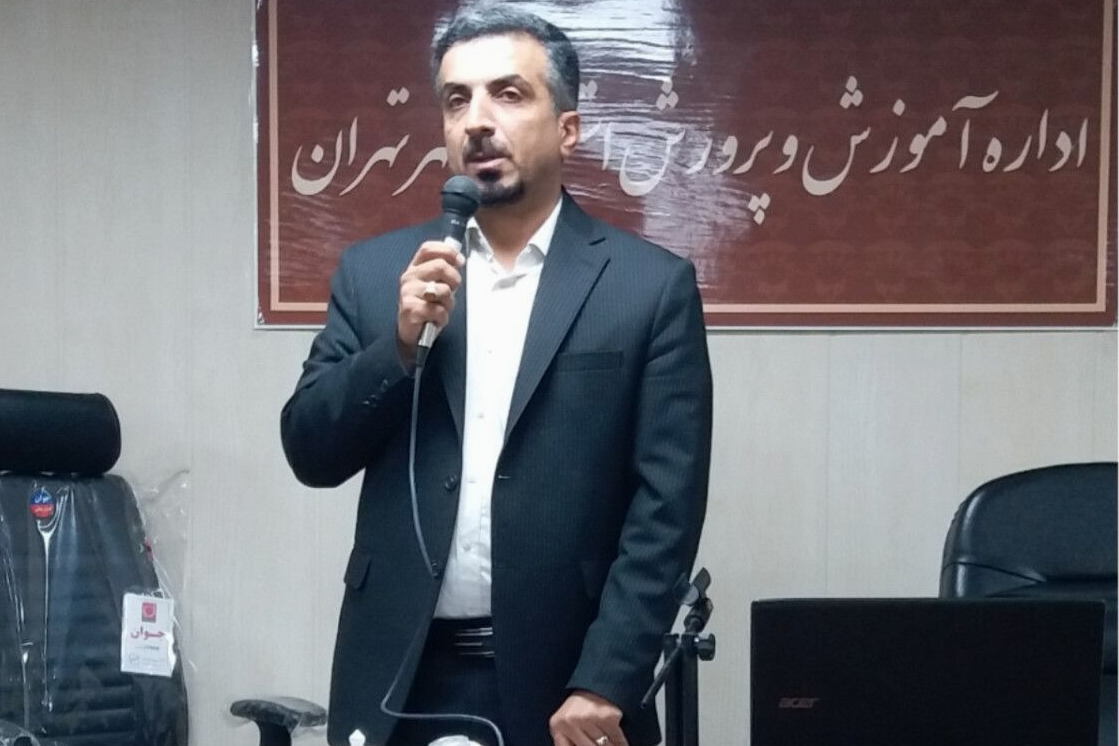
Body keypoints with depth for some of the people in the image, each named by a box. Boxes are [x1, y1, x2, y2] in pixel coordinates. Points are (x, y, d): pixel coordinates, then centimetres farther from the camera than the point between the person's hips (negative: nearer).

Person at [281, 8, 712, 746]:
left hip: (559, 683, -2)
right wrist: (401, 341, -11)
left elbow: (667, 505, -6)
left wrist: (604, 685, -13)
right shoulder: (377, 271, 7)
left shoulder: (650, 284, -2)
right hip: (400, 680, 3)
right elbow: (310, 453, 4)